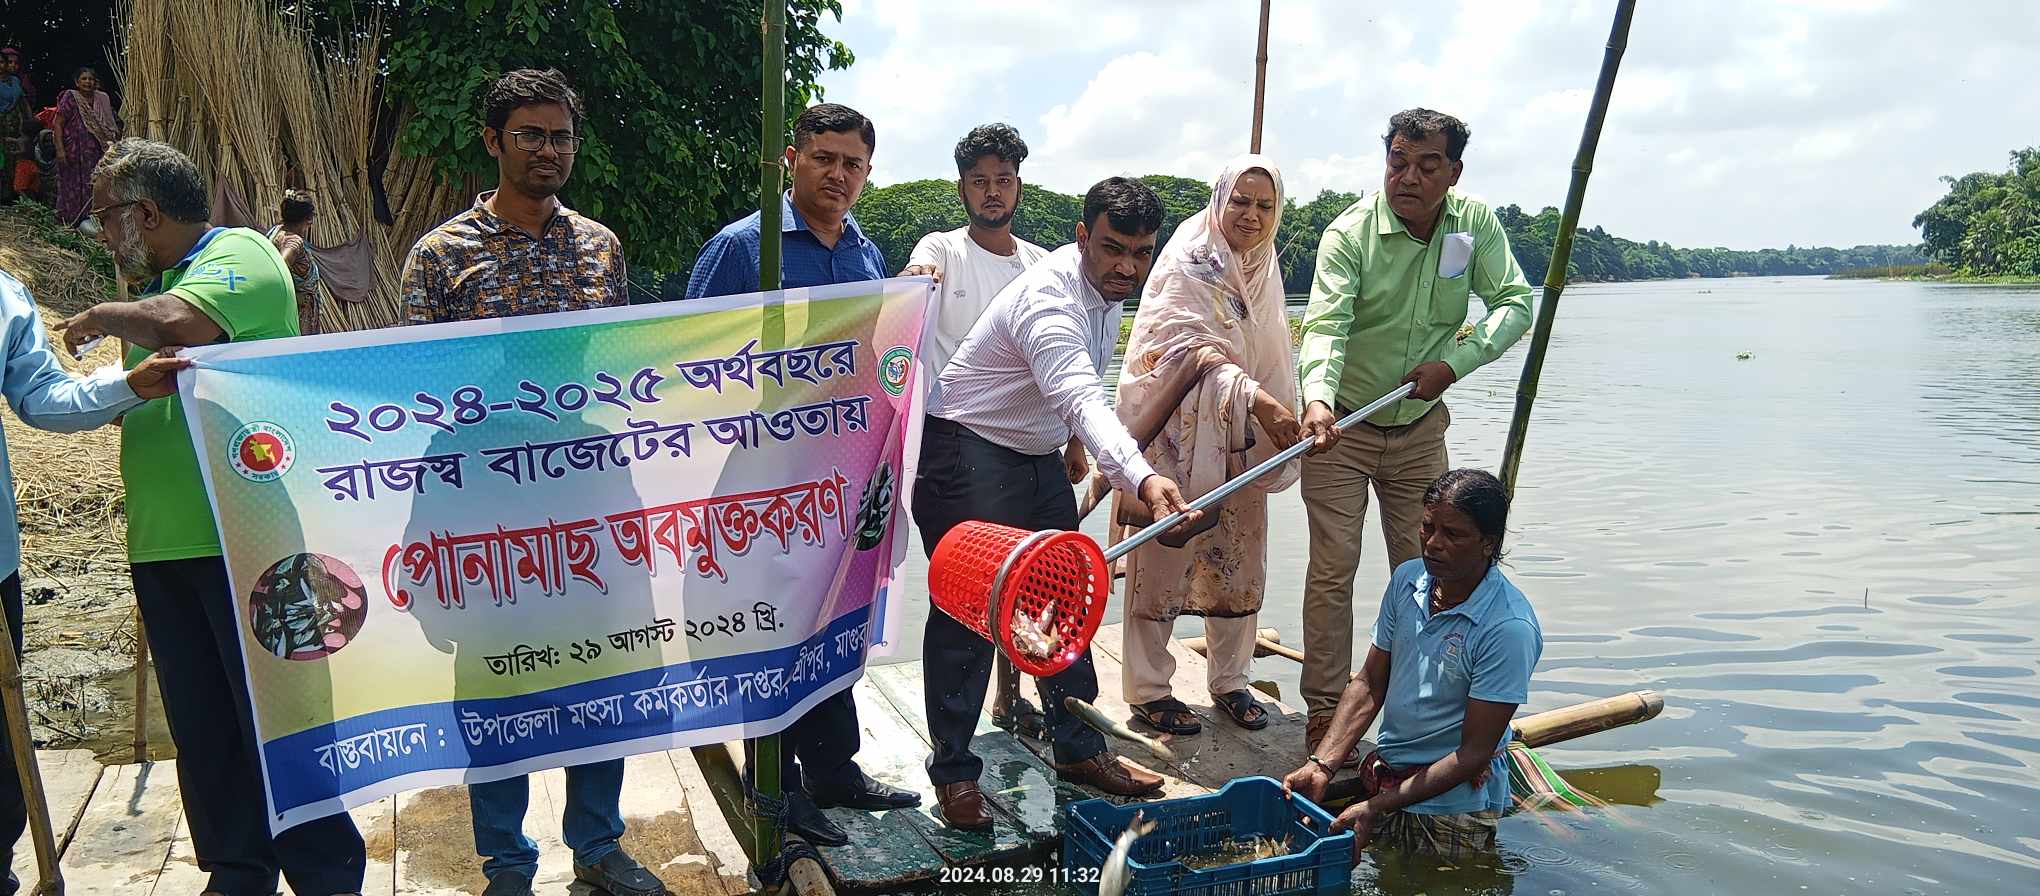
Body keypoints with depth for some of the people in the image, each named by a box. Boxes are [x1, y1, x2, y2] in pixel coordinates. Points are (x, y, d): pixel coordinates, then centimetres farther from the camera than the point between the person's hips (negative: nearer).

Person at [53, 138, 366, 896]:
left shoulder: (238, 255, -7)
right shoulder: (158, 281, 18)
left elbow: (179, 324, -28)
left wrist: (103, 317, -11)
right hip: (162, 544, 9)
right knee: (201, 726, 13)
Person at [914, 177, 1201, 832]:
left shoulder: (1111, 291, 1)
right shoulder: (1050, 299, -29)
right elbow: (1082, 400, -46)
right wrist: (1142, 478, -59)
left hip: (1038, 456, 9)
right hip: (967, 453, -9)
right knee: (968, 609, -5)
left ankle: (1078, 749, 22)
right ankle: (953, 771, 8)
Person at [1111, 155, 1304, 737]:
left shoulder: (1263, 270, 11)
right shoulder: (1186, 264, -12)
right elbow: (1198, 351, -25)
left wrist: (1280, 418, 16)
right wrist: (1258, 400, -36)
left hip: (1242, 445, 7)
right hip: (1181, 439, -7)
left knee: (1238, 563, 11)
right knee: (1163, 563, -1)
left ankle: (1229, 681, 26)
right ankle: (1148, 690, 12)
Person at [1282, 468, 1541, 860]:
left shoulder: (1510, 628, -23)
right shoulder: (1407, 579, -3)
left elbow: (1474, 753, -20)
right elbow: (1369, 685, 4)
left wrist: (1378, 807, -24)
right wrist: (1319, 765, -8)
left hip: (1452, 804, -5)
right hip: (1383, 776, 6)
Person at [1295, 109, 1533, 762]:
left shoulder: (1476, 225, -4)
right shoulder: (1350, 233, -18)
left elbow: (1515, 302, -3)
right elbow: (1326, 325, -29)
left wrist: (1455, 362, -18)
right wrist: (1318, 399, -47)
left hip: (1420, 427, 4)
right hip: (1342, 425, -4)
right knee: (1333, 571, -3)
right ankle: (1324, 711, 6)